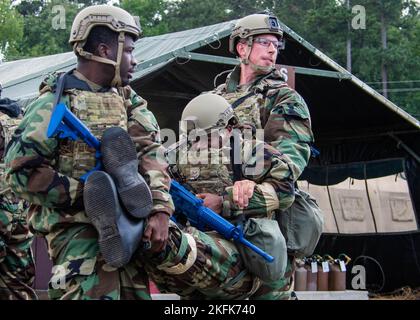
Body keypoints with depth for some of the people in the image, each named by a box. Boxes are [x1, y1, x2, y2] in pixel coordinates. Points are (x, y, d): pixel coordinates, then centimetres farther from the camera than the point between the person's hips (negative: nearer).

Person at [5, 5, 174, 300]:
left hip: (126, 220, 7)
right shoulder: (56, 102, -4)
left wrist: (159, 211, -17)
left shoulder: (129, 101, 16)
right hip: (76, 227, -7)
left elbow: (152, 156, 1)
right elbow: (22, 170, -11)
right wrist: (85, 195, -16)